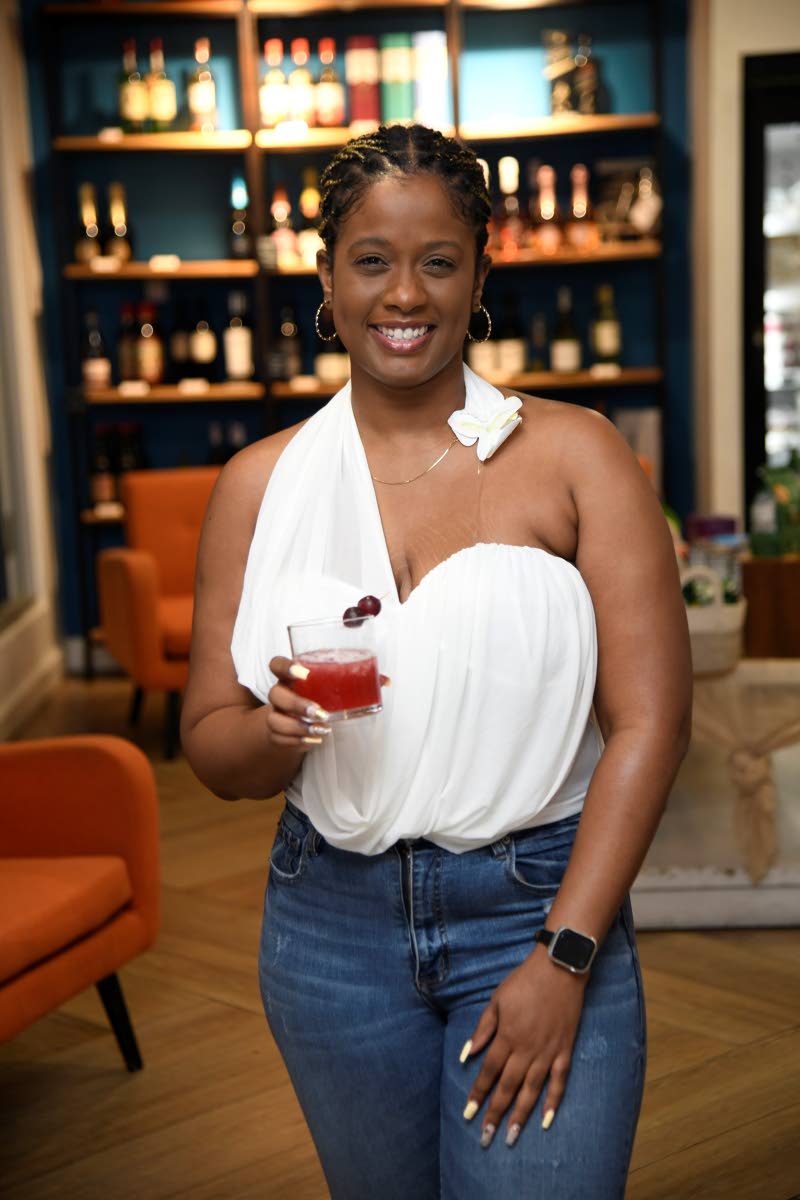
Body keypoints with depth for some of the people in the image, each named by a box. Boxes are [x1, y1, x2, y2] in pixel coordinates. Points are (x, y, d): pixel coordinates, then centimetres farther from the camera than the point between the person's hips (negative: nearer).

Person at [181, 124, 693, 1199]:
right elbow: (213, 752, 4)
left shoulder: (574, 456, -5)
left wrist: (564, 956, -15)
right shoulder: (263, 482, 2)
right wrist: (277, 730, -19)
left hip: (540, 906, -2)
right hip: (332, 920, 3)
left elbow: (649, 721, -10)